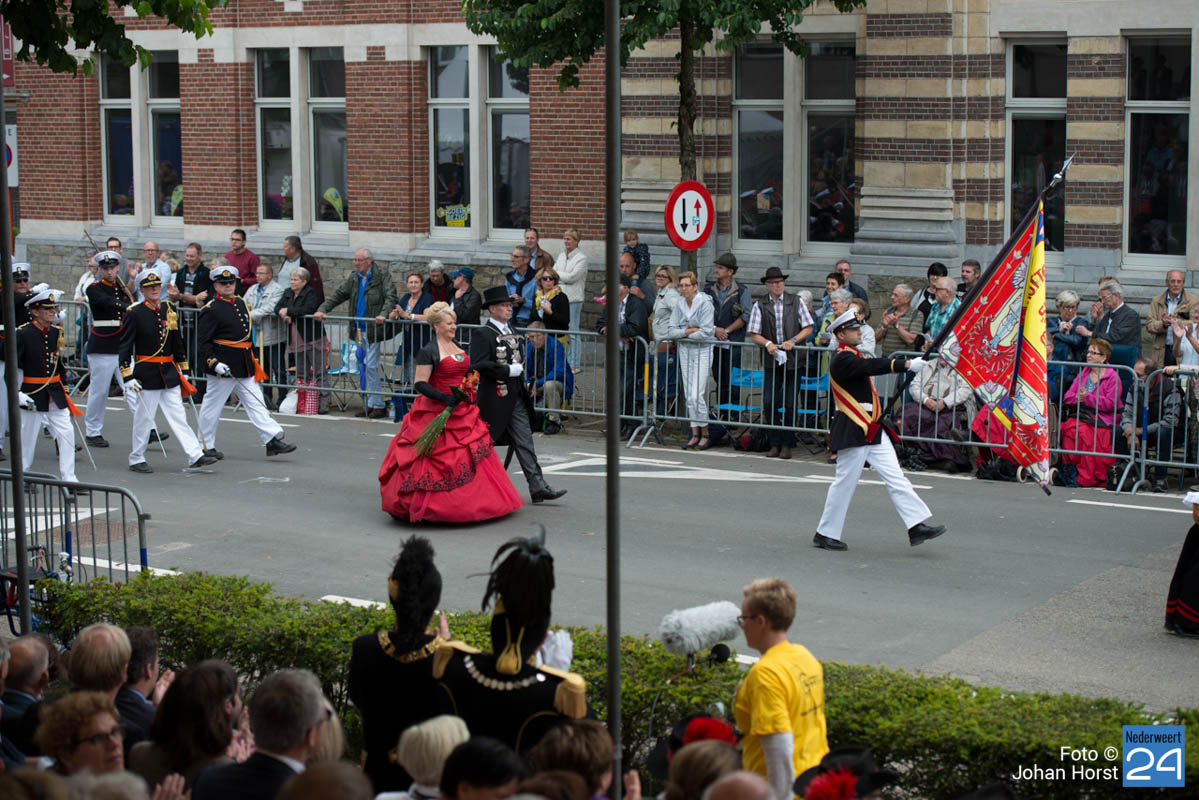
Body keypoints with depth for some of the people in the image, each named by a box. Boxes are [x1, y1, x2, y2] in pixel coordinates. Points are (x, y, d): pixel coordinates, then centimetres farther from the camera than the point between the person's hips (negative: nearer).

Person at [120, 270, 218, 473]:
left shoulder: (169, 311, 8)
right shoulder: (135, 314, -8)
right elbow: (125, 347, -9)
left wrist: (183, 371, 16)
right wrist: (128, 377, -15)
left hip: (169, 373, 5)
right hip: (147, 374, -5)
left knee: (178, 416, 5)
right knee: (144, 417, 2)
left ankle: (195, 456, 3)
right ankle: (136, 459, 14)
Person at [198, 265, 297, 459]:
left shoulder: (241, 303, 13)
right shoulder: (211, 310, -10)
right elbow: (204, 342, -14)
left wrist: (252, 357, 23)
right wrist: (213, 363, -24)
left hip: (245, 366, 7)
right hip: (223, 366, -7)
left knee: (255, 402, 2)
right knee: (212, 406, 4)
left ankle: (273, 439, -2)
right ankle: (205, 446, 15)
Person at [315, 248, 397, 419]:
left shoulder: (382, 275, -5)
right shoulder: (354, 277, 15)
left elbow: (390, 297, -13)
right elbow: (338, 295, 15)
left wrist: (383, 315, -28)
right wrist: (322, 310, 3)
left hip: (373, 329, -7)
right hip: (358, 330, 7)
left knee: (371, 367, -10)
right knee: (365, 368, 10)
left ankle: (378, 406, -4)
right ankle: (371, 405, 15)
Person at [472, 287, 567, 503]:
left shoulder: (513, 333, 16)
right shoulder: (482, 334, -10)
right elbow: (479, 365, -22)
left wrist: (524, 383, 14)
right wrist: (509, 370, -20)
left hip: (516, 399, 7)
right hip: (494, 399, -7)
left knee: (524, 443, 1)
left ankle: (538, 487, -4)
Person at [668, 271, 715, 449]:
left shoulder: (705, 304, -11)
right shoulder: (679, 304, 6)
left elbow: (705, 332, -17)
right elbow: (671, 331, 1)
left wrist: (685, 333, -7)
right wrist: (689, 330, -13)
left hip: (703, 350, -6)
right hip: (685, 351, 6)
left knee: (697, 395, -13)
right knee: (689, 396, 6)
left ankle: (705, 433, 0)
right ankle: (695, 434, 12)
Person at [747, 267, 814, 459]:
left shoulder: (796, 302, 4)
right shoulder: (760, 306, 3)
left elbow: (808, 328, 4)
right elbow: (754, 335, 1)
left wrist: (793, 340, -12)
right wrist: (768, 344, -18)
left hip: (793, 359, 0)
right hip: (771, 360, 1)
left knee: (790, 404, 0)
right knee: (770, 402, -4)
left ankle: (786, 445, 8)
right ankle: (774, 444, 6)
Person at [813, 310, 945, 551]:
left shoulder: (855, 357, 17)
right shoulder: (842, 360, -15)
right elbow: (874, 366, -27)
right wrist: (907, 365, -33)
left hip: (872, 429, 10)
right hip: (853, 431, -10)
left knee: (895, 477, 2)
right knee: (845, 482, -2)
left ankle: (917, 526, -2)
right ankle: (825, 534, 9)